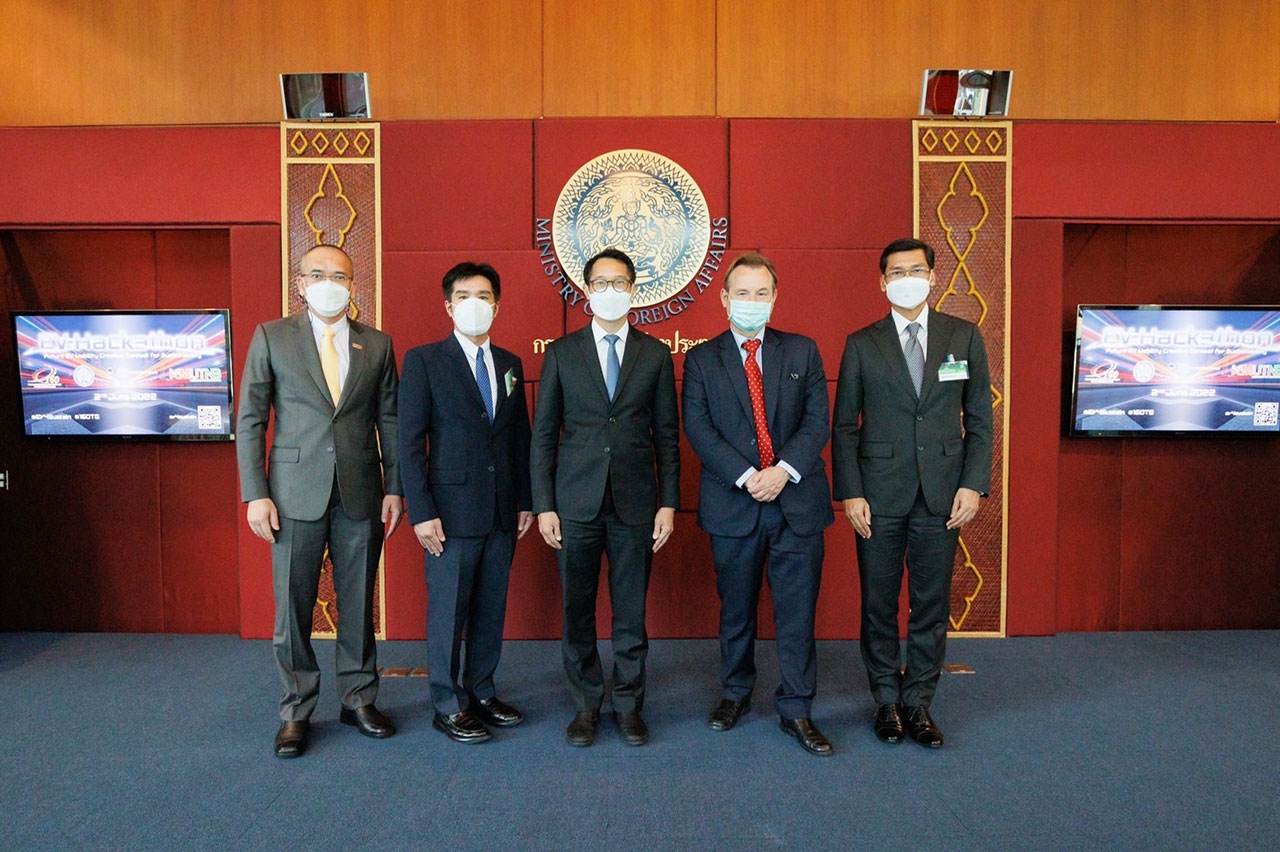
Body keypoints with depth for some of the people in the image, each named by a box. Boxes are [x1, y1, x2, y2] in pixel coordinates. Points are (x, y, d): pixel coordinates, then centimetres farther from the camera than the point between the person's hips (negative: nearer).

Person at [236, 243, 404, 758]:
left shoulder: (377, 345, 8)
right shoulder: (271, 337, 3)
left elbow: (390, 421, 9)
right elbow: (250, 420, 1)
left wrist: (393, 488, 2)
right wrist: (255, 493, -6)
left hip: (361, 495, 2)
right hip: (296, 495, -1)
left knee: (358, 604, 10)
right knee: (293, 607, 6)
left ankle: (359, 700, 26)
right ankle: (296, 711, 21)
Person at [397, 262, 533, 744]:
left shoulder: (509, 365, 12)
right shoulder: (424, 361, -3)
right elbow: (410, 442, -7)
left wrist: (525, 500, 11)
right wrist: (421, 512, -13)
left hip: (502, 510, 5)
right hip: (453, 509, -5)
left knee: (491, 608, 12)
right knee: (448, 611, 4)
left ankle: (482, 693, 28)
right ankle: (448, 707, 18)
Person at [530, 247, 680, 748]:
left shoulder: (655, 354, 7)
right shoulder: (561, 353, 5)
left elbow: (667, 435, 6)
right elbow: (543, 434, 4)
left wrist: (668, 503, 0)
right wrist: (543, 505, -2)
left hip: (635, 502, 0)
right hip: (576, 503, 0)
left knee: (631, 613, 8)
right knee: (577, 612, 8)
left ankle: (628, 706, 24)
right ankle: (586, 705, 24)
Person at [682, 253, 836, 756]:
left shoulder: (803, 352, 9)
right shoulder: (700, 360, 5)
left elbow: (817, 421, 1)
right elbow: (698, 430, -5)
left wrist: (783, 470, -14)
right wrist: (747, 478, -15)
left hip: (797, 502, 1)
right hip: (732, 505, 0)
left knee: (797, 611, 4)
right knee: (736, 610, 13)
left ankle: (796, 710, 17)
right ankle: (736, 694, 32)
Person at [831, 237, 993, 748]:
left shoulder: (964, 337, 7)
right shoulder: (861, 345, 3)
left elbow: (979, 418, 7)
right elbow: (844, 426, 2)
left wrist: (973, 484, -2)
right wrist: (849, 493, -5)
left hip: (941, 495, 1)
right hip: (880, 495, -1)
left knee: (932, 604, 8)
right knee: (878, 604, 7)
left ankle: (918, 702, 23)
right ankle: (887, 701, 24)